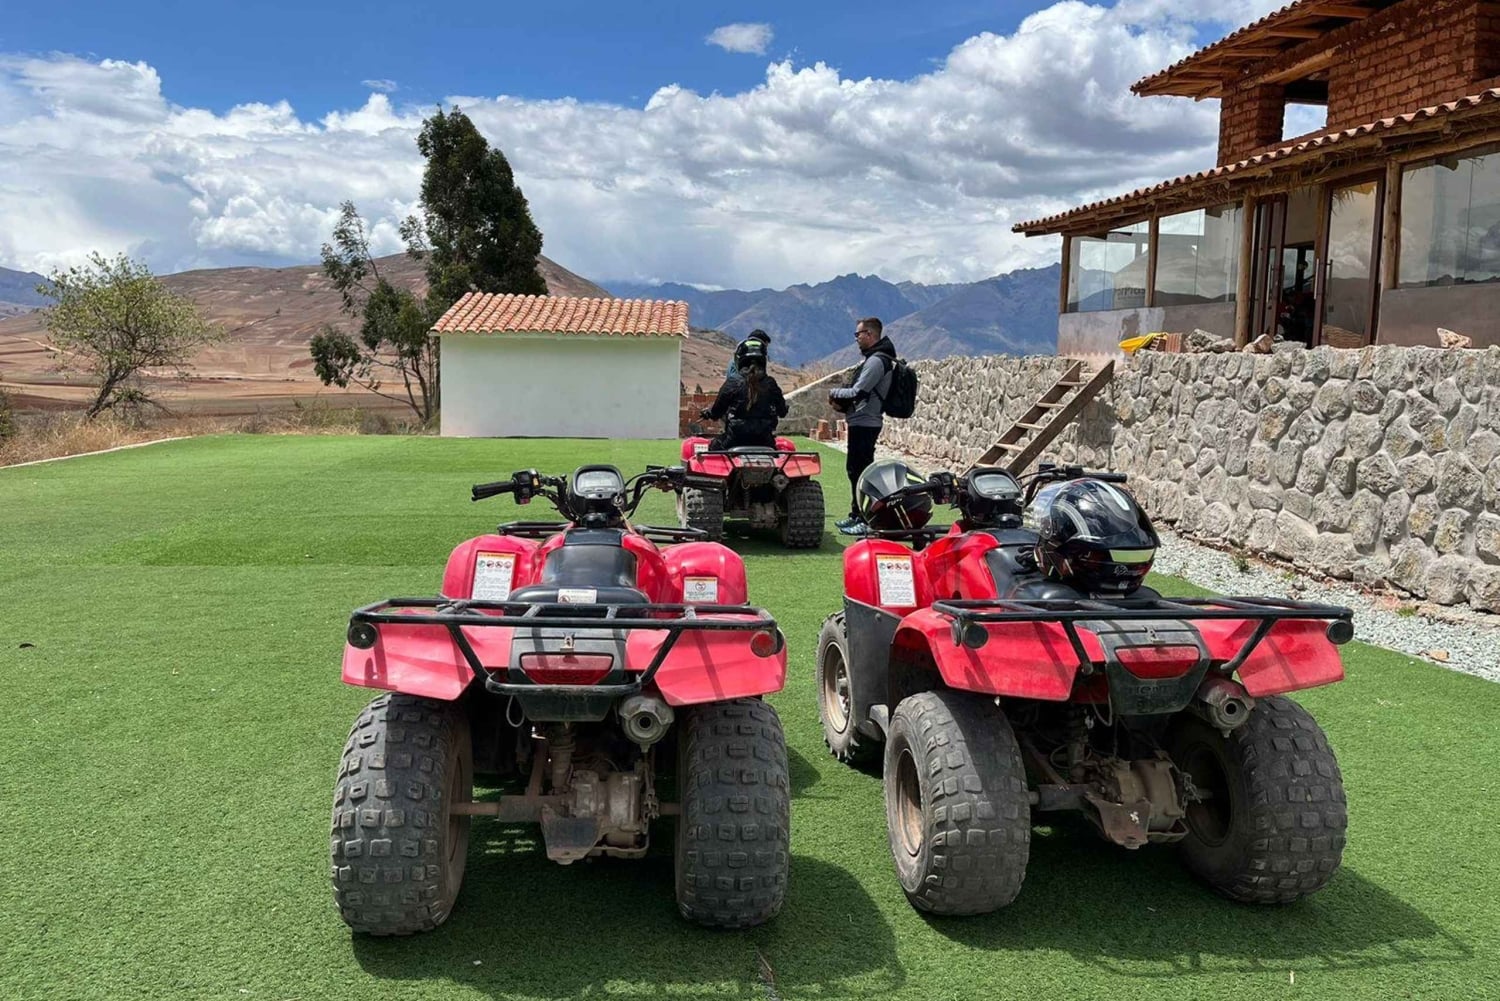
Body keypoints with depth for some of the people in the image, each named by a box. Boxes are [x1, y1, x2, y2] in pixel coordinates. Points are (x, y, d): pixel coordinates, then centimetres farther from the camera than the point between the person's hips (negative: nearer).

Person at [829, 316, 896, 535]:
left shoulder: (876, 361, -16)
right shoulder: (875, 358, 17)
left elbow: (858, 392, -21)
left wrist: (835, 393, -5)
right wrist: (842, 401, 4)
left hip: (864, 424, -11)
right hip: (862, 422, 11)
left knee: (861, 470, -9)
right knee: (855, 469, 17)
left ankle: (868, 521, -7)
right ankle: (857, 515, 27)